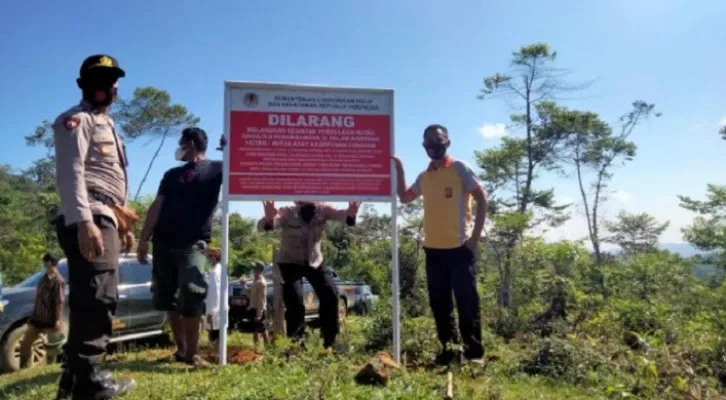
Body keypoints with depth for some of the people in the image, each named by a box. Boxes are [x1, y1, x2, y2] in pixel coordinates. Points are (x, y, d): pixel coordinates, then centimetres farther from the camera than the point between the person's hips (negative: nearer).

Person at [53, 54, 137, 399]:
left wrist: (124, 224, 25)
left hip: (106, 220, 10)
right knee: (95, 300, -13)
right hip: (90, 220, -10)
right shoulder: (76, 120, -1)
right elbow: (71, 173, -15)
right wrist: (84, 221, -27)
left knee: (98, 300, 10)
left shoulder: (107, 125, 29)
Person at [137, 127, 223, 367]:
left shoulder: (217, 170, 7)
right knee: (168, 298, 7)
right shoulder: (172, 174, 19)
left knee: (190, 297, -13)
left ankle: (191, 353, -4)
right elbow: (156, 207, 13)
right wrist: (144, 240, 6)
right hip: (163, 243, 5)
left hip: (193, 243, -5)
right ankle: (181, 348, 19)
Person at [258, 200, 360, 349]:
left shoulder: (322, 210, -21)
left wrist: (350, 214, -65)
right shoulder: (287, 213, -27)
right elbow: (261, 226, -41)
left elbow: (340, 214, -39)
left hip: (315, 261, 3)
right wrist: (269, 219, -67)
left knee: (331, 295, -8)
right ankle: (296, 343, 7)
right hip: (290, 263, -3)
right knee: (295, 302, -16)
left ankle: (330, 341, 13)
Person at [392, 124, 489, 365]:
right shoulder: (424, 177, 13)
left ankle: (474, 351, 8)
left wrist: (475, 236, -9)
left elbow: (481, 199, -5)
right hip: (433, 249, 6)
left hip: (460, 247, -6)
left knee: (467, 301, -2)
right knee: (439, 303, 9)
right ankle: (449, 349, 19)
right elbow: (404, 197, 25)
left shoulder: (459, 169, -3)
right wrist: (399, 171, 13)